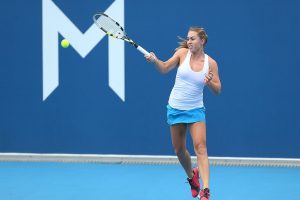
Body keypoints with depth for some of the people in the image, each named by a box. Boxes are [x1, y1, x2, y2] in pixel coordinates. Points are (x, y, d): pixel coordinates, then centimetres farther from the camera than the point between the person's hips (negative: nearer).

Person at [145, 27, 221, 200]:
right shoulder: (182, 53, -5)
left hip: (195, 110, -2)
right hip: (175, 108, 2)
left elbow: (218, 90, -4)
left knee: (200, 146, -18)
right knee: (179, 149, 11)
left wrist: (210, 82, -25)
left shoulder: (210, 63, -7)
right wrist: (155, 60, -25)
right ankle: (192, 176, 40)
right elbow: (164, 68, -6)